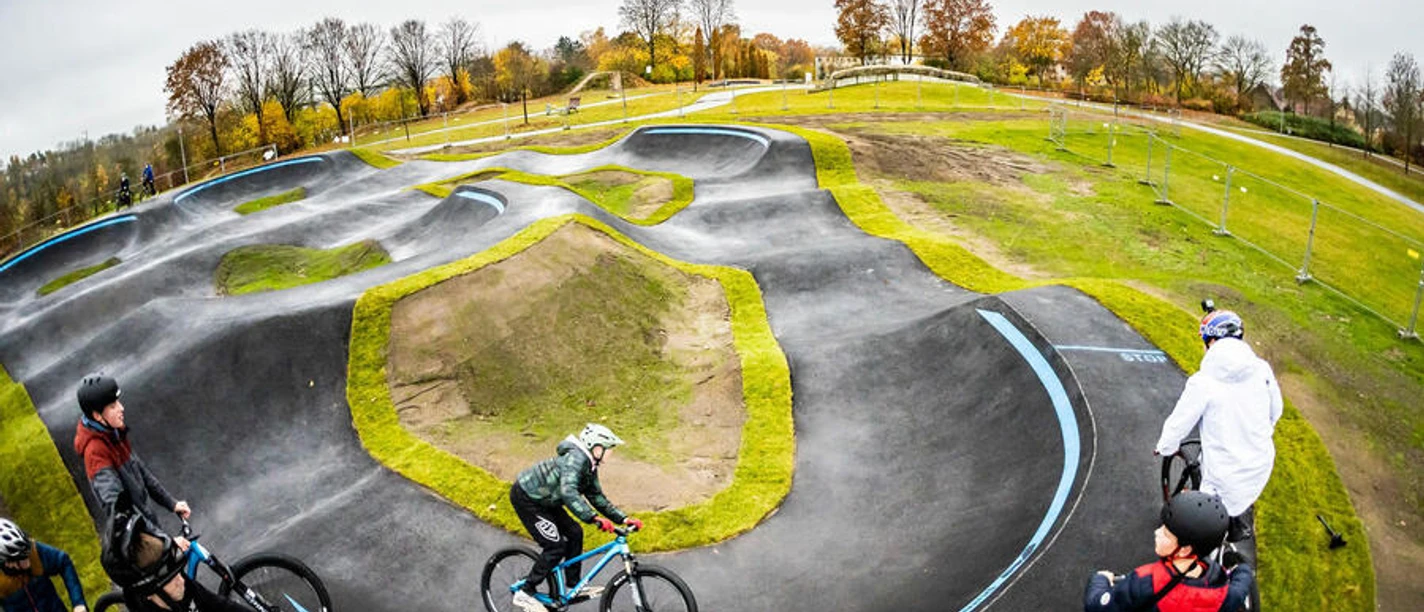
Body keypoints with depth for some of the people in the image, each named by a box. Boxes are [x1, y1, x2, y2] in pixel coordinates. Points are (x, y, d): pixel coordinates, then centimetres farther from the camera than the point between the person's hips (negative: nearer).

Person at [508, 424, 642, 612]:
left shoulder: (590, 465, 3)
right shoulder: (575, 458, -28)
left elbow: (597, 497, 7)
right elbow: (569, 492, -43)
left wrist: (623, 518, -2)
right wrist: (594, 518, -51)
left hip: (543, 499, 10)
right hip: (525, 498, -10)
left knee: (574, 533, 7)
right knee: (556, 547, -12)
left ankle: (574, 587, 16)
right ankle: (525, 593, -2)